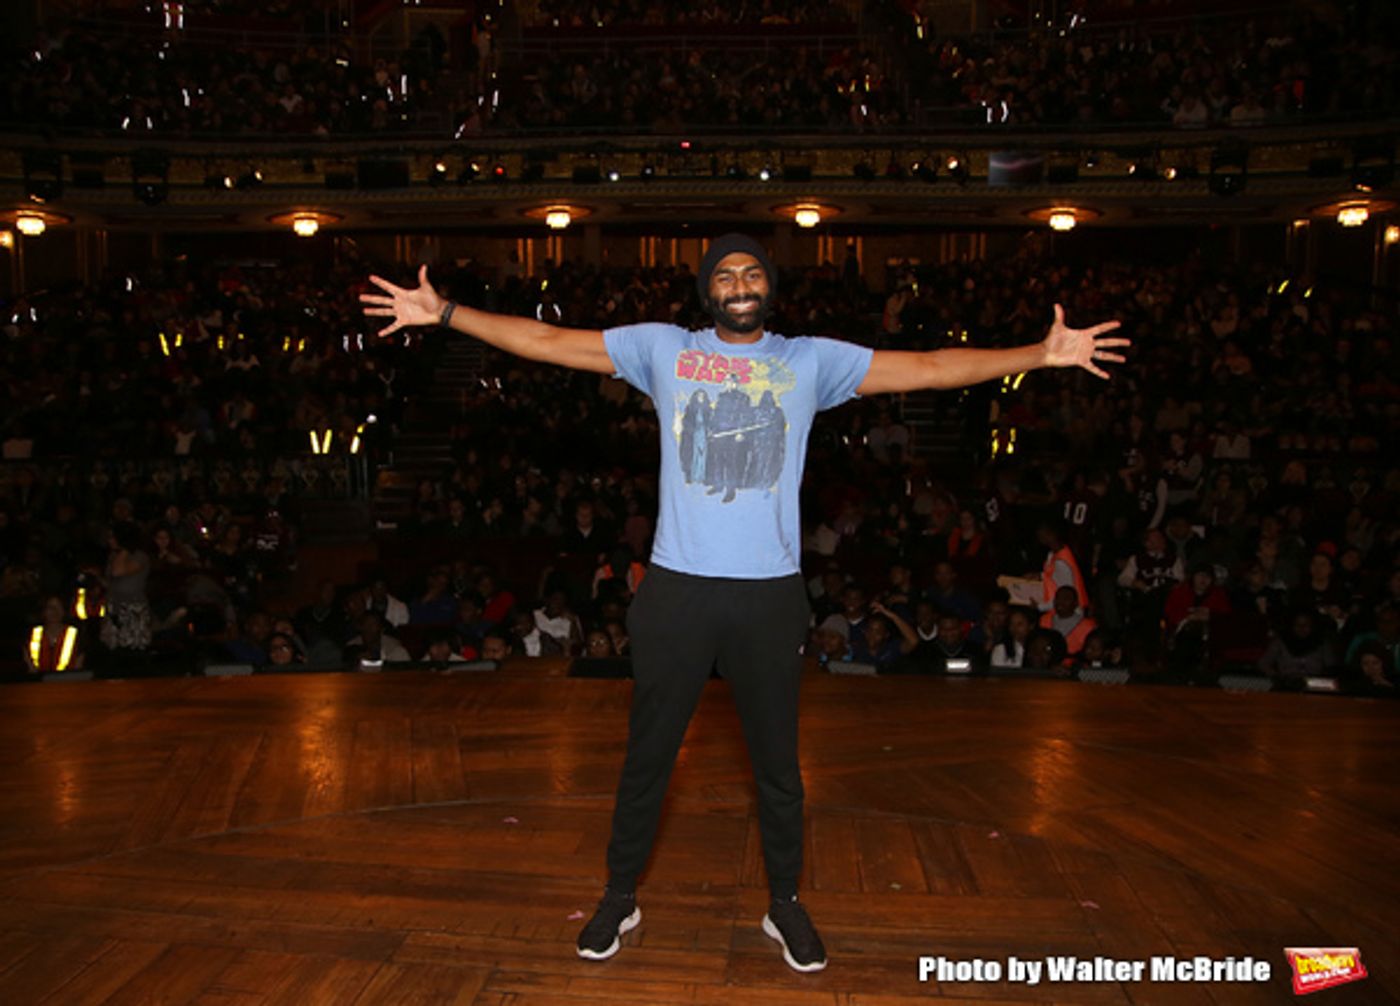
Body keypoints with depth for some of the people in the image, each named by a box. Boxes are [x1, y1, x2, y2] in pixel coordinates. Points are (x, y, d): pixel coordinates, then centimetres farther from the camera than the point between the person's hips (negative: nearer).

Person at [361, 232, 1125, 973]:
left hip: (770, 593, 1)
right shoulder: (663, 348, 4)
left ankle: (784, 904, 36)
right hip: (677, 589, 0)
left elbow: (927, 368, 1)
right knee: (647, 756, 13)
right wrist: (444, 314, -2)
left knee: (777, 761, 15)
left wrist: (1043, 354, -5)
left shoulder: (812, 360, 4)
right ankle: (619, 898, 34)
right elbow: (547, 341, 3)